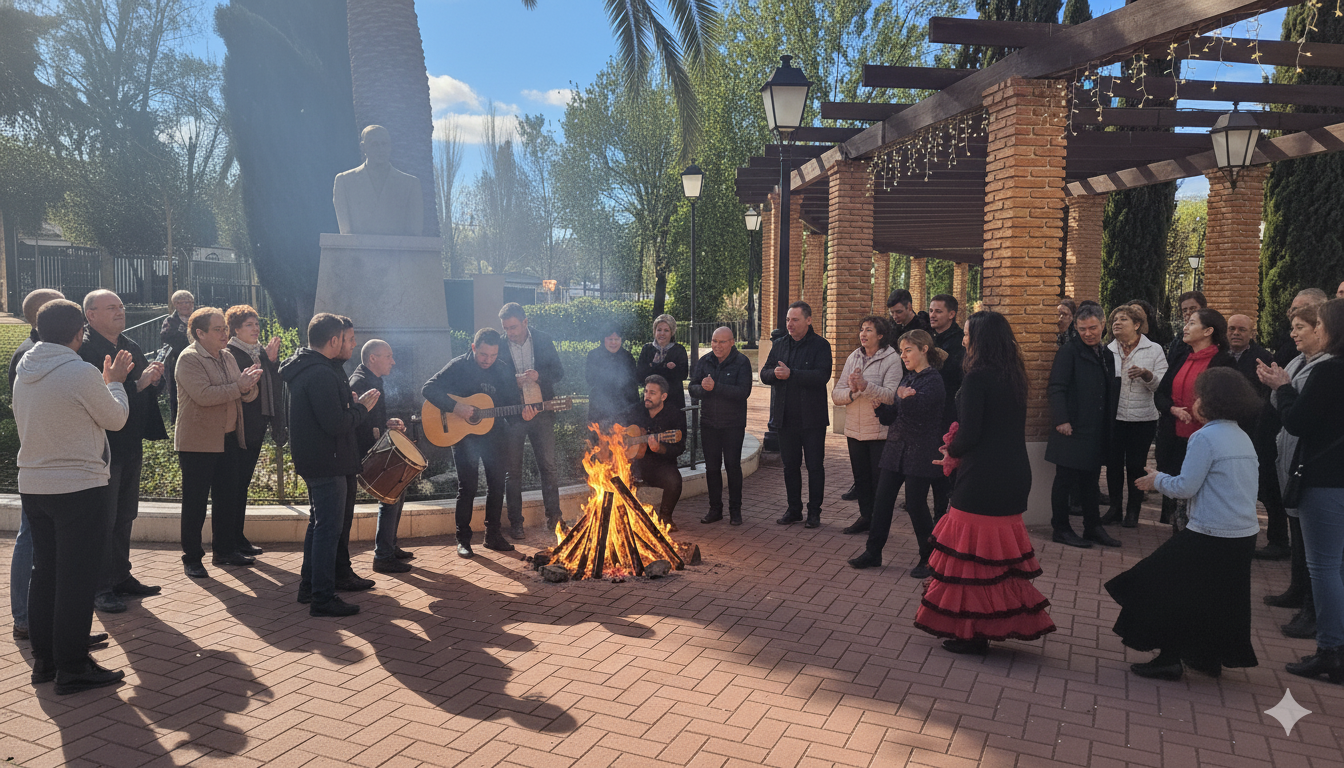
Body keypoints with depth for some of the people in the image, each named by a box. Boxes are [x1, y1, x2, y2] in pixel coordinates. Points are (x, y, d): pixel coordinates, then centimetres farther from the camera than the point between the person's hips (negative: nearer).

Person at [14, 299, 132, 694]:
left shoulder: (24, 373, 6)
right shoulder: (82, 372, -17)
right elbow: (116, 418, -5)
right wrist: (115, 381, 11)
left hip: (33, 485, 8)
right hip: (79, 487, -7)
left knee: (44, 574, 15)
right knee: (77, 579, -1)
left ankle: (44, 661, 24)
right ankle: (73, 669, 5)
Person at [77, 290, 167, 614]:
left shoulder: (131, 347, 12)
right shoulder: (84, 348, -15)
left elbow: (145, 391, 17)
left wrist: (153, 379, -4)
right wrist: (136, 384, -25)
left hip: (130, 447, 8)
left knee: (124, 517, 16)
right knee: (103, 520, -1)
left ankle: (121, 577, 28)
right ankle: (100, 588, 9)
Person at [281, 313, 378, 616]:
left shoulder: (305, 369, 13)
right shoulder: (320, 374, -22)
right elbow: (336, 424, -27)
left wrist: (354, 406, 2)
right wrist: (361, 408, -12)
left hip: (314, 462, 11)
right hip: (327, 463, -11)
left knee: (319, 524, 20)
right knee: (329, 528, -4)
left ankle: (309, 586, 31)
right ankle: (323, 599, 2)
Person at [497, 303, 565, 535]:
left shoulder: (543, 340, 3)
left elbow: (559, 371, 3)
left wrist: (538, 375, -16)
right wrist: (514, 380, -21)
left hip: (541, 411, 1)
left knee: (548, 466, 4)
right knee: (513, 470, 5)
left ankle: (553, 516, 17)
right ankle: (515, 522, 15)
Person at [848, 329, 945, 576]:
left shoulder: (933, 380, -11)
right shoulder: (906, 379, 14)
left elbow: (917, 410, -24)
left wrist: (906, 397, -44)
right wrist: (880, 406, -1)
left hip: (920, 453, -8)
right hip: (896, 449, 8)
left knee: (916, 504, -2)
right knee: (882, 500, 7)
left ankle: (928, 558, 15)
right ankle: (873, 552, 18)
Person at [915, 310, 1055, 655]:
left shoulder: (977, 377, -16)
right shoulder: (1014, 376, 9)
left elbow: (969, 433, -18)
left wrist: (951, 452, 2)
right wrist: (959, 448, 14)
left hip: (983, 478, -8)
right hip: (1014, 475, 8)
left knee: (971, 555, 2)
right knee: (1003, 555, 17)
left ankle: (971, 632, 10)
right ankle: (1003, 621, 27)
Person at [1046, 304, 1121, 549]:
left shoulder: (1106, 356, 15)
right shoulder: (1069, 351, -8)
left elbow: (1110, 392, 20)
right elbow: (1057, 388, -13)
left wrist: (1109, 424, 13)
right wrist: (1062, 420, -20)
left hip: (1096, 433, 7)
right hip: (1073, 431, -7)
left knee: (1090, 482, 15)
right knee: (1065, 480, 1)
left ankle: (1093, 528, 25)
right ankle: (1061, 529, 11)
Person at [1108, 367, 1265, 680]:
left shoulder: (1205, 437, -16)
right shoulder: (1243, 438, 10)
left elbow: (1186, 487, -17)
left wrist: (1157, 480, 1)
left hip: (1211, 537, -8)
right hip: (1244, 535, 8)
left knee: (1169, 589, 4)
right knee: (1220, 597, 19)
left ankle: (1169, 659, 6)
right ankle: (1210, 657, 30)